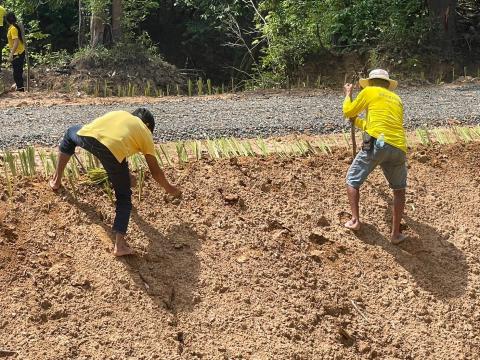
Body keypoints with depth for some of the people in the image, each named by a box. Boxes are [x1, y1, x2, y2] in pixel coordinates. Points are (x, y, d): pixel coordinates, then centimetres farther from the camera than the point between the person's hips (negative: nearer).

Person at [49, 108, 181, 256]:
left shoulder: (120, 114, 38)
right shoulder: (146, 133, 27)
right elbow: (155, 172, 30)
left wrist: (125, 174, 63)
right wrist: (169, 188, 50)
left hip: (88, 135, 4)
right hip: (112, 149, -4)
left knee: (71, 133, 41)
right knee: (124, 197, 17)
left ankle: (56, 180, 49)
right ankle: (120, 245, 4)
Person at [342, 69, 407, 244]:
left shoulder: (369, 92, 13)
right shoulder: (396, 99, 28)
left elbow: (348, 112, 21)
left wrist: (348, 94, 39)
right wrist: (356, 121, 49)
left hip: (377, 143, -4)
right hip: (398, 148, 4)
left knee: (352, 180, 17)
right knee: (399, 189, 21)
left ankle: (355, 220, 8)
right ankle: (396, 233, 14)